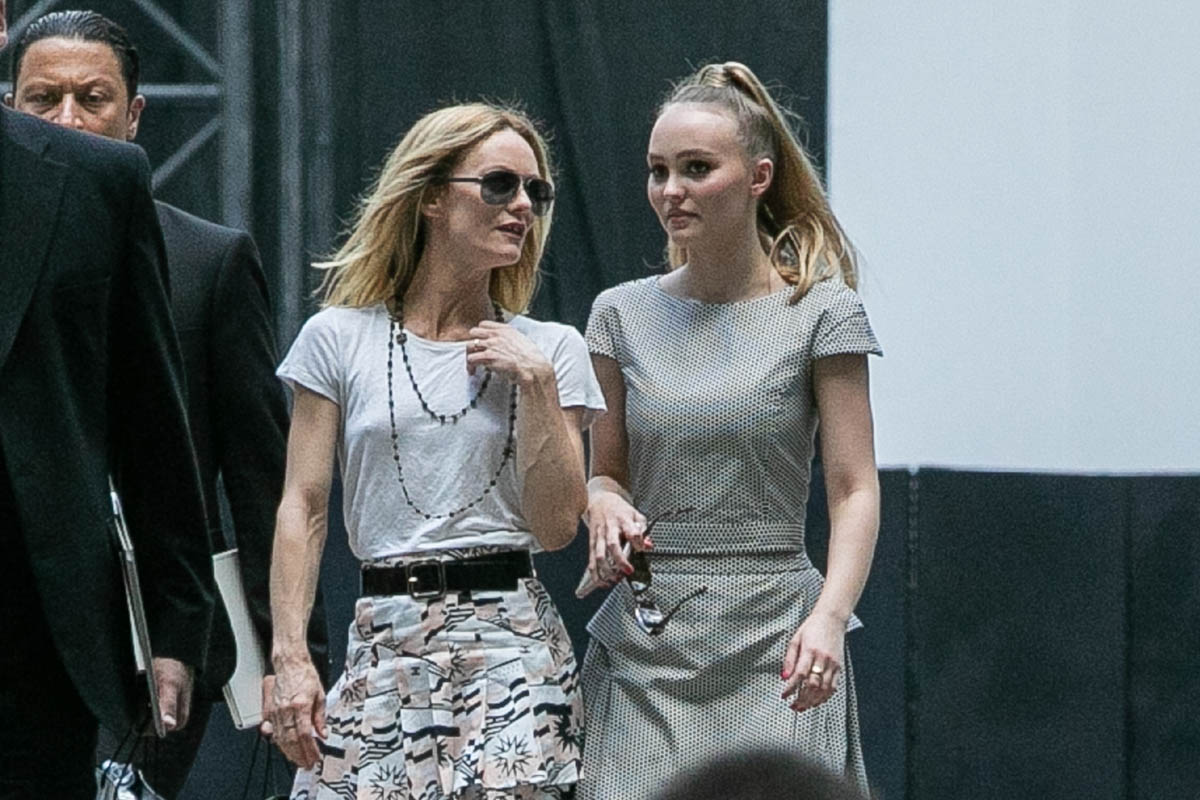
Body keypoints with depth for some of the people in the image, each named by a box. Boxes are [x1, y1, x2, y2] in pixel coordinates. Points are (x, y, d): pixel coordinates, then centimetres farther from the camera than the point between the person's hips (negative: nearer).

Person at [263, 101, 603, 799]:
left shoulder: (549, 350, 8)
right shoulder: (340, 339, 7)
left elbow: (554, 528, 2)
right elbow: (302, 510, 4)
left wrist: (536, 382, -5)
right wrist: (289, 656, -4)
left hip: (511, 643, 0)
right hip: (384, 643, 0)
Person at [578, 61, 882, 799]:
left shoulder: (821, 314, -1)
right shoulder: (623, 315, 9)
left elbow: (855, 491, -4)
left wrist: (830, 615, -19)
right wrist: (605, 506, -8)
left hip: (773, 634, -3)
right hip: (645, 638, 3)